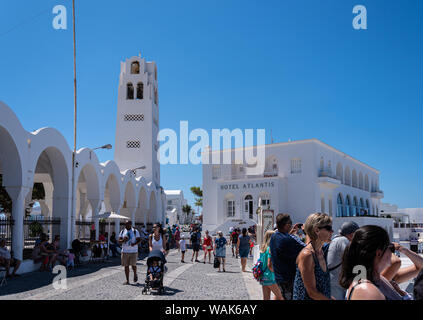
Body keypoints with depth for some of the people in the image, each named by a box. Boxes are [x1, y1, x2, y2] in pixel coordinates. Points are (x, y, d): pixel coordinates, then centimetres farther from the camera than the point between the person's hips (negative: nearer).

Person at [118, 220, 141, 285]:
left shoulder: (135, 231, 0)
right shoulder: (122, 232, 8)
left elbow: (139, 240, -1)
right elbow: (119, 241, 6)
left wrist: (135, 243, -20)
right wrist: (123, 240, -16)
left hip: (133, 251, -3)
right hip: (125, 251, 3)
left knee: (133, 265, -6)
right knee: (126, 266, 2)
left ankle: (135, 274, 26)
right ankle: (127, 280, 9)